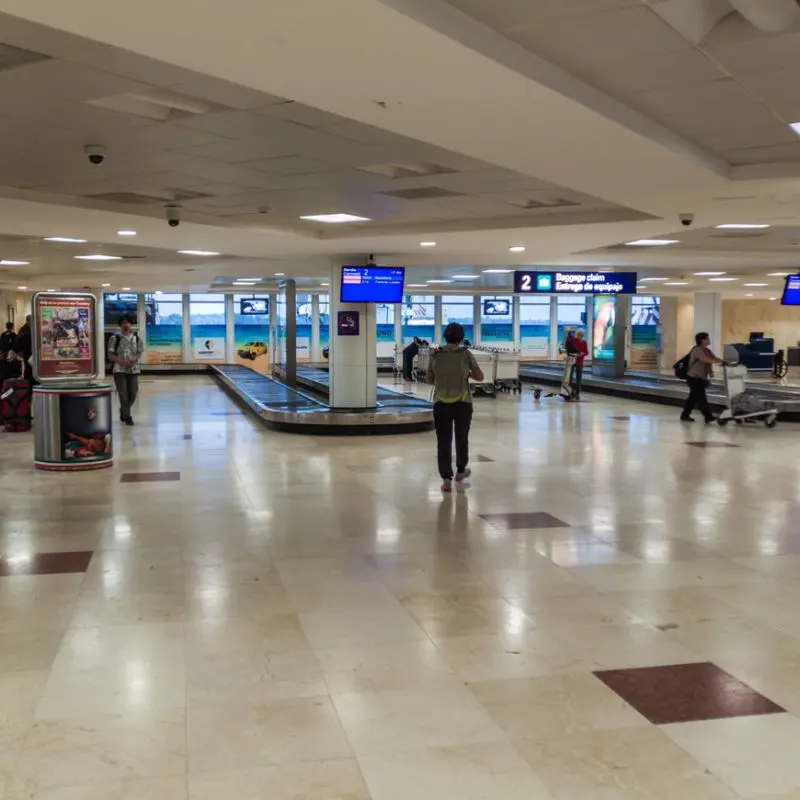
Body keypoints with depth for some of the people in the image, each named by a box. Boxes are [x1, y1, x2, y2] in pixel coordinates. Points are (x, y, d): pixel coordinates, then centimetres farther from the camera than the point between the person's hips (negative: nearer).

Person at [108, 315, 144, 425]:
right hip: (119, 370, -3)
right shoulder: (115, 338, -2)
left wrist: (134, 359, -16)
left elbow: (139, 354, 8)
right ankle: (127, 417, 5)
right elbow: (110, 355, -3)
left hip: (133, 370, 3)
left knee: (132, 395, 6)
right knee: (123, 395, -5)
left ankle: (123, 411, 31)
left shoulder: (137, 338, 7)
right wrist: (121, 361, -19)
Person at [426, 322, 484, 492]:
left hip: (441, 404, 1)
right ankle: (460, 471, 35)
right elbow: (480, 377, -1)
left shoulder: (436, 355, 1)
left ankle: (446, 479, 0)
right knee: (462, 438, 18)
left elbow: (429, 379, 10)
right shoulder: (465, 354, -6)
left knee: (443, 441, 4)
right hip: (463, 403, -1)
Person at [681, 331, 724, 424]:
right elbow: (705, 359, -32)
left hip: (700, 378, 10)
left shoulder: (707, 350, 13)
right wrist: (719, 362, -39)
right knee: (701, 398, -9)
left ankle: (685, 415, 19)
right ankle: (708, 417, -9)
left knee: (693, 397, 12)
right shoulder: (697, 349, -17)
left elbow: (714, 358, 5)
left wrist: (723, 361, -13)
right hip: (694, 378, -10)